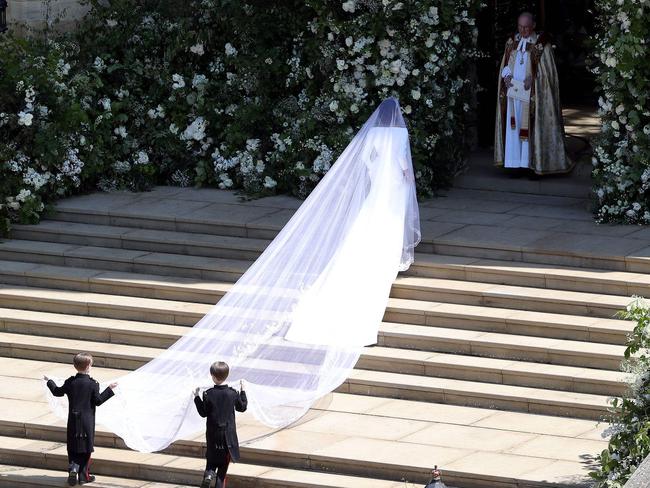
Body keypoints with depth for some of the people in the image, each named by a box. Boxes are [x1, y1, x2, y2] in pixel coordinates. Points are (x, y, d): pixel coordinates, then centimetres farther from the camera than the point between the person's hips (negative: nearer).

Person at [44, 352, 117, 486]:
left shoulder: (70, 382, -2)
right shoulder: (93, 384, -11)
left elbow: (57, 392, 11)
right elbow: (98, 401, -7)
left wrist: (49, 382, 28)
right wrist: (109, 389, 1)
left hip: (73, 421, 2)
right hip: (87, 421, -2)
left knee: (73, 447, 12)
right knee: (86, 448, 7)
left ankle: (73, 467, -12)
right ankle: (83, 476, 9)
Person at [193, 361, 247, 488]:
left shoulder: (208, 394, -13)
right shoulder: (233, 393, -9)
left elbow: (203, 413, -3)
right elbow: (242, 407, 7)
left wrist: (197, 397, 5)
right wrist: (243, 391, 18)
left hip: (213, 434, -1)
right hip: (228, 433, 1)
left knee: (212, 459, 14)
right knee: (224, 463, 10)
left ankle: (209, 473, -13)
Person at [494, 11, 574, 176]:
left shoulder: (542, 44, -5)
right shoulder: (512, 42, 9)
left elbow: (547, 71, -5)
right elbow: (505, 65, 13)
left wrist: (533, 78, -18)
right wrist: (506, 76, -6)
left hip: (532, 95, -4)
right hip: (513, 92, 4)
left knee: (532, 128, -4)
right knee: (514, 127, 3)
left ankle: (535, 163, 1)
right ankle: (517, 164, 6)